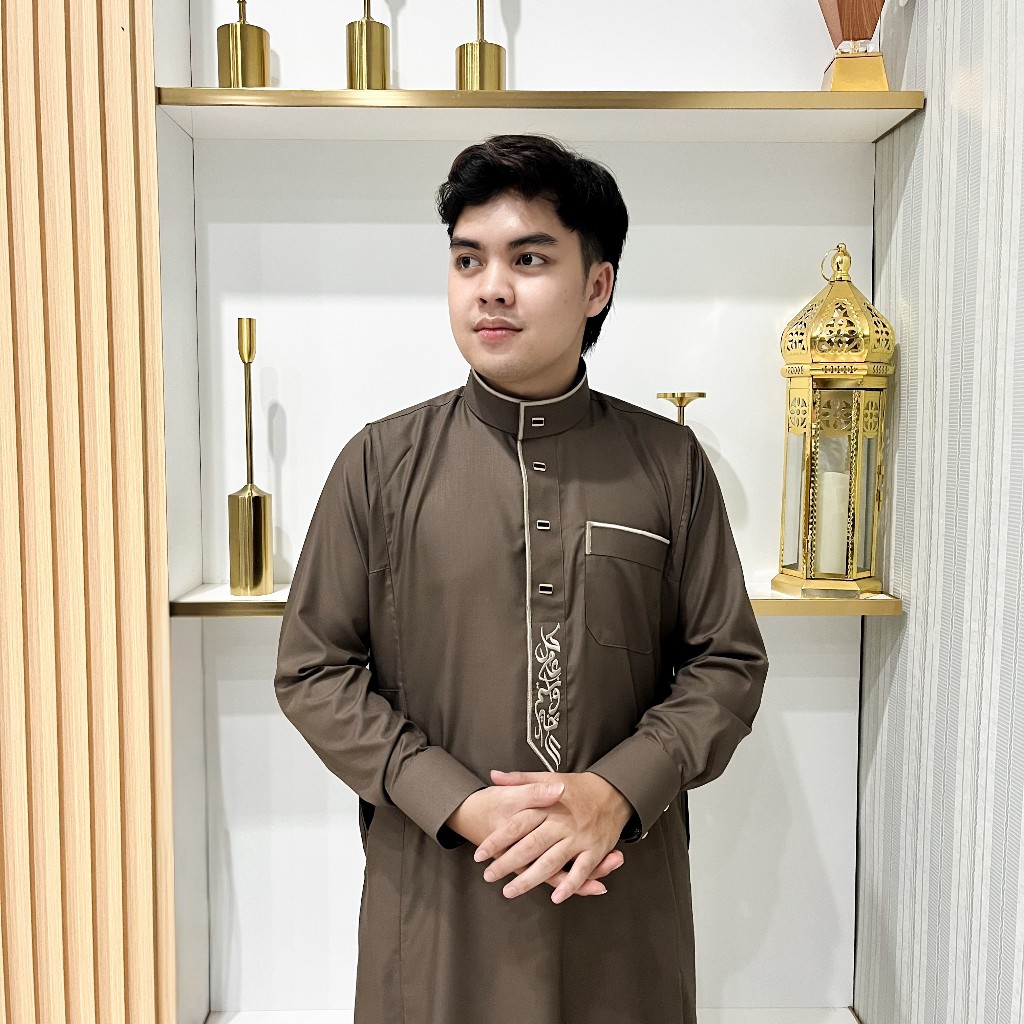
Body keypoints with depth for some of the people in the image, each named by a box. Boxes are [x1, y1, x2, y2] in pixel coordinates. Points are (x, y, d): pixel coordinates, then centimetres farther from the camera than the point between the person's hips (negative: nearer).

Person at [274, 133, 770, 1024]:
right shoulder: (381, 464, -4)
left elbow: (728, 663, 0)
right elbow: (313, 670, -3)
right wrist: (458, 805, -13)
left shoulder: (669, 463, -2)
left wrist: (616, 790, -14)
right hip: (435, 891, 0)